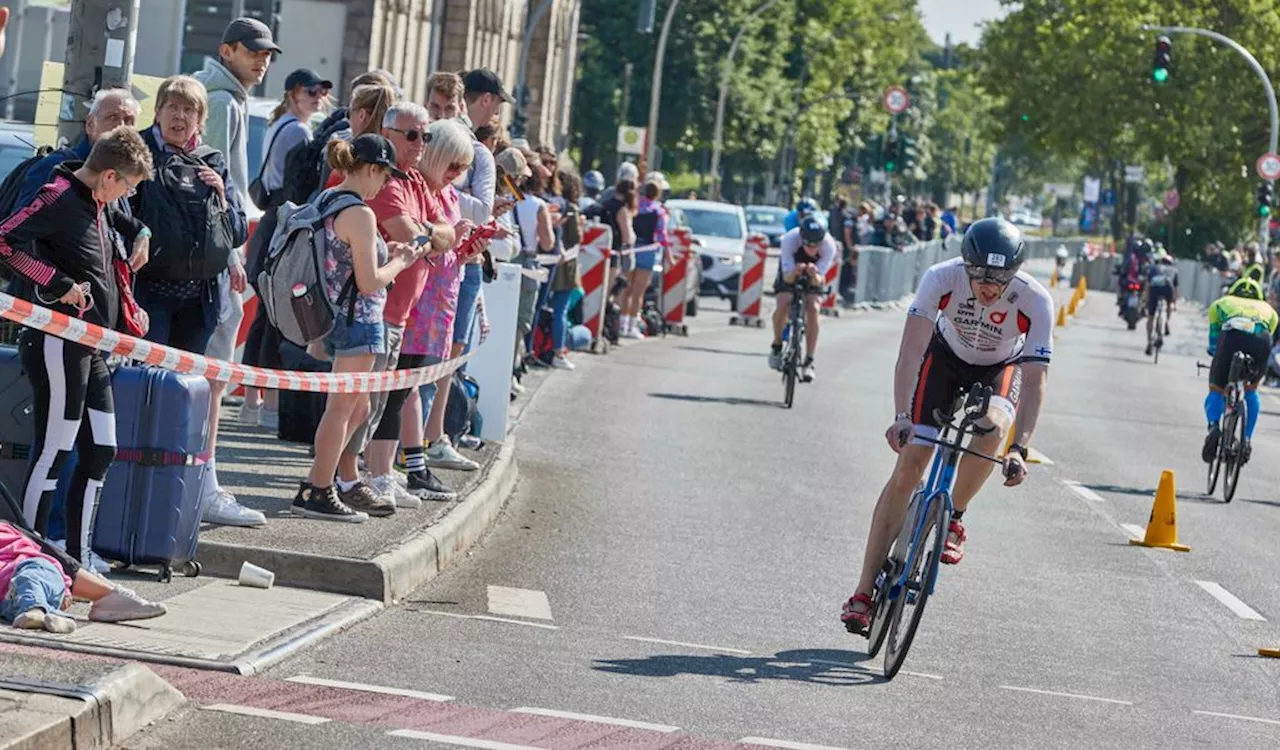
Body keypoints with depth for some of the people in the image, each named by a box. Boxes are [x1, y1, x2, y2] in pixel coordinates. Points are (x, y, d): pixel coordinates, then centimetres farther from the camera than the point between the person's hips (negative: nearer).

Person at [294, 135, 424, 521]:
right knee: (343, 406, -1)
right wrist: (401, 262, -3)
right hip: (359, 318, -9)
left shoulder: (325, 200, 9)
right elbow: (369, 283, -19)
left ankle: (343, 483, 22)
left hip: (333, 313, 9)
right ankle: (317, 492, 3)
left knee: (356, 406, 18)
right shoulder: (359, 214, -19)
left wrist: (383, 252, 14)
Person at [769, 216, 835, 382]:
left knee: (813, 309, -21)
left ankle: (809, 362, -14)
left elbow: (819, 280, -33)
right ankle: (777, 346, 3)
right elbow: (787, 277, -35)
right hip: (791, 272, -1)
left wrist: (815, 275, -56)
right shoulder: (790, 239, -37)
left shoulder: (829, 245, -35)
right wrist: (794, 273, -58)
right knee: (782, 305, -24)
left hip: (813, 277, 1)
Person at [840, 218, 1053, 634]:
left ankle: (954, 519, -7)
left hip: (1002, 367, 0)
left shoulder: (1035, 301, -33)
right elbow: (911, 349, -36)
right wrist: (901, 417, -48)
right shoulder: (941, 278, -33)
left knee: (993, 425, -35)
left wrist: (1019, 448, -43)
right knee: (908, 468, -9)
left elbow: (1034, 381, -33)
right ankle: (864, 593, -4)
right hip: (947, 356, 0)